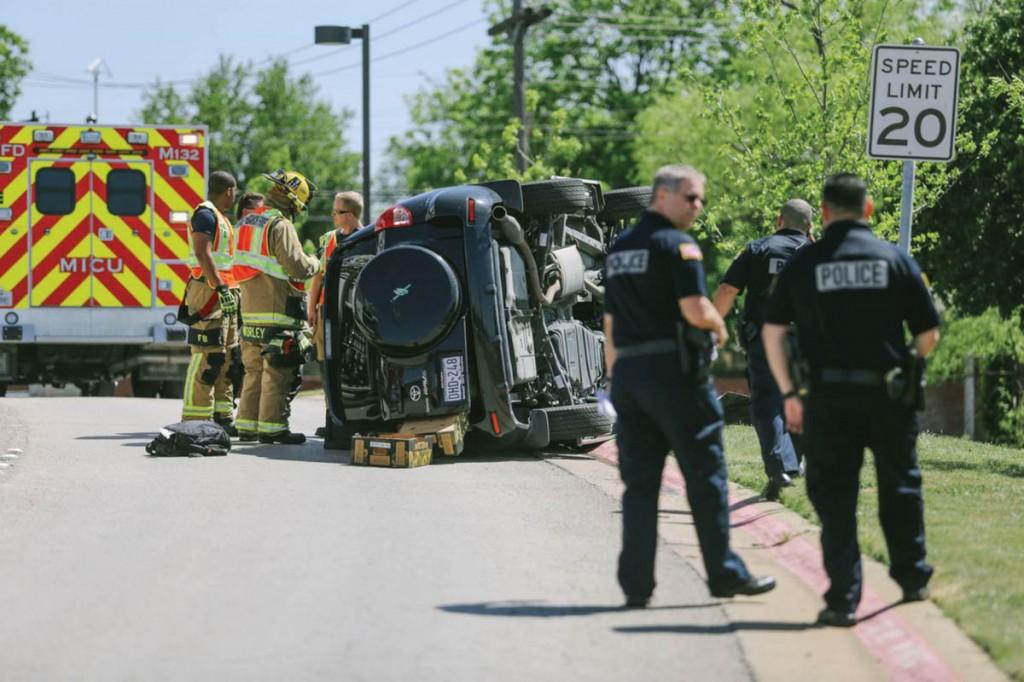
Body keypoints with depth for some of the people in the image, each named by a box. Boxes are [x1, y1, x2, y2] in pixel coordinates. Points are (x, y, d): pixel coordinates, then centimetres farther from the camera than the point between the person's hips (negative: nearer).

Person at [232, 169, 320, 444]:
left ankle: (247, 425, 16)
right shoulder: (280, 227, -13)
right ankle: (271, 427, -5)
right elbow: (298, 268, -17)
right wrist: (314, 263, 4)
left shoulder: (247, 223, 16)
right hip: (277, 313, -8)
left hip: (250, 312, 8)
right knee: (277, 374, -4)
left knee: (255, 372, 15)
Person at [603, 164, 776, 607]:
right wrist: (719, 327, 4)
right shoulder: (677, 245, -9)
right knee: (705, 475, 0)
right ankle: (724, 574, 3)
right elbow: (695, 310, -17)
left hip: (629, 372, 7)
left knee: (639, 482, 6)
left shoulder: (620, 248, 17)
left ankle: (636, 586, 3)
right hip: (674, 371, -7)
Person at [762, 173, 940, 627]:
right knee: (899, 487, 18)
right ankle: (912, 577, 30)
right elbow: (928, 334, 3)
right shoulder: (896, 259, 1)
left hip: (829, 395, -1)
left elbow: (772, 331, 1)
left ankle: (842, 599, -2)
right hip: (889, 396, 1)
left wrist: (789, 393, 7)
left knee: (834, 496, 3)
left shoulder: (804, 264, 1)